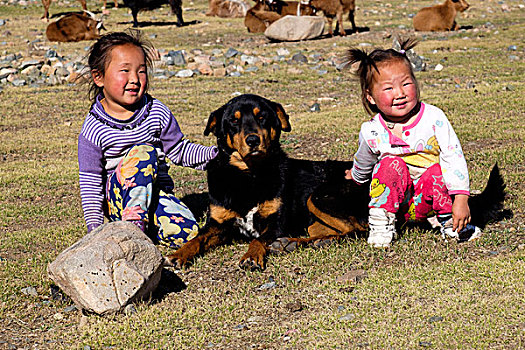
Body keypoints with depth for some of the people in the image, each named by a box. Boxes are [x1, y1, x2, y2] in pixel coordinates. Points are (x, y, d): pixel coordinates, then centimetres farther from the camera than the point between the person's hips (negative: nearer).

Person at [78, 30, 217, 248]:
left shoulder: (157, 113, 0)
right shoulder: (94, 129, -8)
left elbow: (179, 151, 10)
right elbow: (90, 182, -6)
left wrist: (215, 154, -6)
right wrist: (94, 226, -14)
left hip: (157, 192, 3)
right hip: (118, 198, -3)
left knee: (187, 233, -23)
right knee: (144, 151, -29)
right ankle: (134, 220, -29)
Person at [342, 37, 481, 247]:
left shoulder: (433, 118, -14)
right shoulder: (371, 132, -10)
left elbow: (453, 157, -19)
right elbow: (362, 167, 14)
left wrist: (461, 200, -28)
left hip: (427, 201, -1)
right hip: (394, 201, 1)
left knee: (437, 172, -31)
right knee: (392, 165, -26)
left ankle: (450, 222, -10)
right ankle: (380, 223, -14)